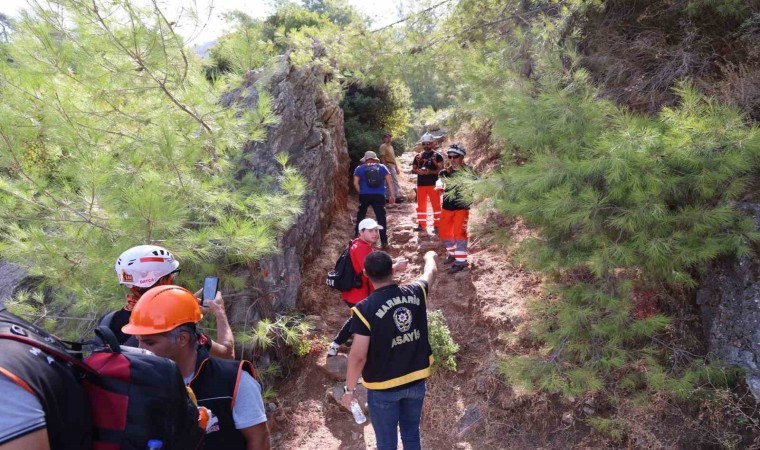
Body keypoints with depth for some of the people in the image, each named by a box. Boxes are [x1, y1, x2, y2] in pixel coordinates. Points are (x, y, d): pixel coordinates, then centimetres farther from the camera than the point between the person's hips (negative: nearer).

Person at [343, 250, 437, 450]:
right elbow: (430, 272, 14)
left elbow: (358, 356, -19)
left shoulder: (365, 309, -22)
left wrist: (349, 389, -4)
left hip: (383, 387, -4)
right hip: (416, 381, 4)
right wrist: (430, 256, 36)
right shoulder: (416, 293, -10)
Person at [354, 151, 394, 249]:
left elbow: (355, 183, 1)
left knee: (361, 215, 21)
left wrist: (361, 192, 12)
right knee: (381, 218, 1)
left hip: (364, 195, 0)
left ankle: (357, 234, 27)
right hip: (379, 196, 0)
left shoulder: (360, 168, 12)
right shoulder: (382, 167, 13)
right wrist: (392, 195, 4)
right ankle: (384, 242, -3)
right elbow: (389, 181, 4)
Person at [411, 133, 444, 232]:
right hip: (421, 184, 4)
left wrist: (430, 172, -22)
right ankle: (421, 224, 15)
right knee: (421, 205, 7)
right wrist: (418, 171, -10)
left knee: (436, 205, -1)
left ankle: (437, 224, 5)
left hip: (433, 184, -4)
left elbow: (441, 170, -8)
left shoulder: (437, 156, -2)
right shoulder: (418, 156, 11)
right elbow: (413, 169, 14)